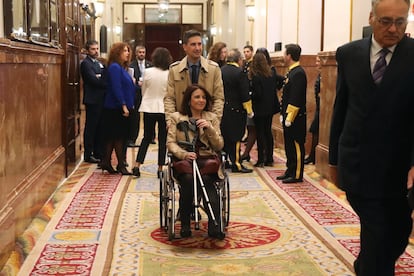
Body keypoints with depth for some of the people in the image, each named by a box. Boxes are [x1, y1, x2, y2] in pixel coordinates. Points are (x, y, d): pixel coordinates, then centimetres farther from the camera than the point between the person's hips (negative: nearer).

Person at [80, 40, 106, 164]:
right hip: (92, 100, -8)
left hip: (101, 99, 8)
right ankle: (88, 155, 4)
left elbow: (103, 79, 11)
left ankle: (98, 153, 19)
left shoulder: (99, 64, 18)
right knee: (91, 128, -2)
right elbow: (94, 80, -19)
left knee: (99, 128, 12)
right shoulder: (86, 63, -9)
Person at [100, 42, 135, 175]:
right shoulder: (114, 67, -13)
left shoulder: (122, 68, 16)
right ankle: (121, 165, 3)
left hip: (123, 108, 9)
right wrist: (123, 105, -22)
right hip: (117, 108, -9)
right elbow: (116, 88, -20)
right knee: (119, 136, -3)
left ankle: (106, 162, 17)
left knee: (112, 136, 12)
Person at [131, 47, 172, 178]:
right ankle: (160, 168, 9)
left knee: (147, 137, 13)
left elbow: (143, 90, 6)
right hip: (164, 109, -2)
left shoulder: (148, 72, -5)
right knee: (162, 139, 8)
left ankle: (137, 166, 5)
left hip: (149, 108, 2)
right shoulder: (169, 74, -10)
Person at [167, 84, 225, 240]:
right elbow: (170, 143, 3)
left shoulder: (212, 118, 17)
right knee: (188, 179, -35)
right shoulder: (177, 117, 13)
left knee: (205, 179, -33)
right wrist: (184, 154, -16)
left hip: (207, 159, 1)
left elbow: (219, 146, 9)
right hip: (184, 160, -1)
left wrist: (209, 128, -7)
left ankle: (214, 226, -38)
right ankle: (185, 224, -22)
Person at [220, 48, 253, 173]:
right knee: (235, 138, -1)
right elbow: (244, 94, -15)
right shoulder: (240, 73, -15)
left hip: (222, 109, 6)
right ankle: (236, 164, 3)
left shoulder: (220, 71, 4)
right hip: (235, 110, -6)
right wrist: (249, 110, -7)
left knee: (224, 136, 15)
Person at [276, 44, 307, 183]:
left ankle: (297, 175, 4)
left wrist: (289, 118, -21)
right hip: (288, 116, 10)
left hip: (295, 118, -10)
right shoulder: (291, 72, 14)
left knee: (296, 146, -2)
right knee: (289, 145, 15)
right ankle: (290, 171, 24)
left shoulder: (298, 73, -17)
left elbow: (296, 98, -21)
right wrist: (283, 114, 17)